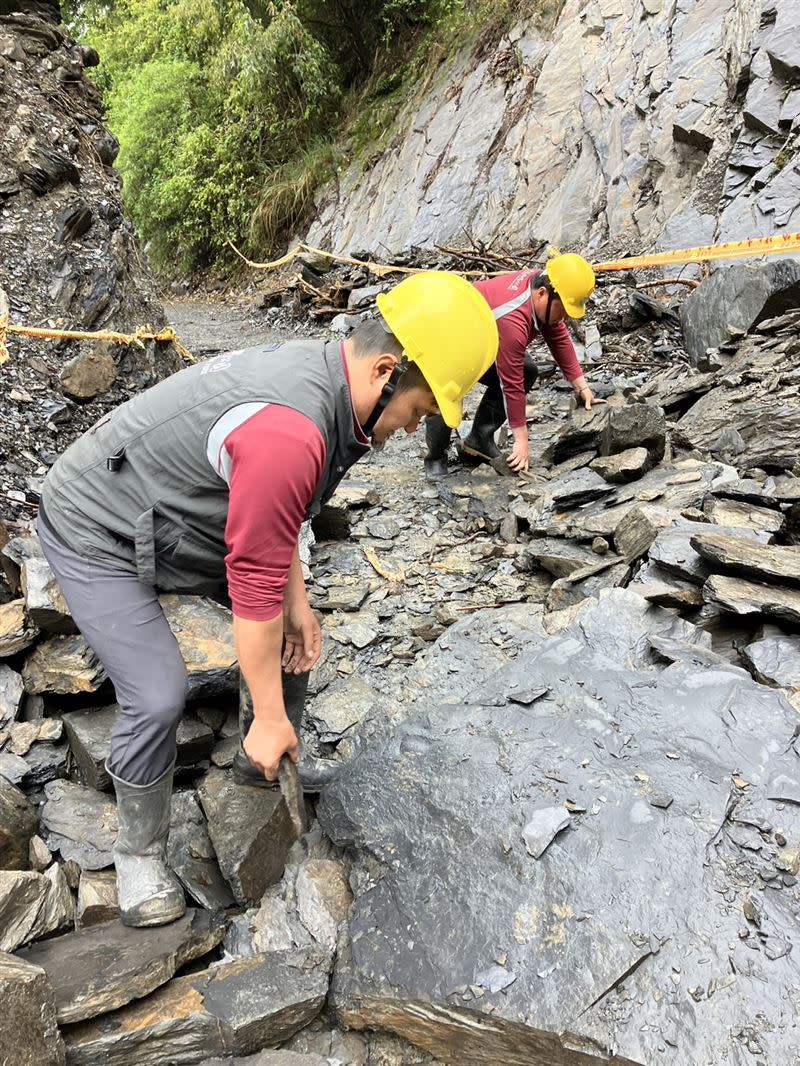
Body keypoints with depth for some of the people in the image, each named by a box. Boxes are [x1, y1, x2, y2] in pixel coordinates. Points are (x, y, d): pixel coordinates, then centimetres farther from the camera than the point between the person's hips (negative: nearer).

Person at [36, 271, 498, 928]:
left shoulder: (318, 371, -7)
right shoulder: (291, 436, -38)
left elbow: (272, 512, 5)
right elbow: (255, 588, -32)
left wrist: (296, 599, 1)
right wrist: (270, 717, -20)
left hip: (185, 523, 9)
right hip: (98, 536, -9)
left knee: (294, 626, 9)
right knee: (159, 698, -15)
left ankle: (271, 770, 30)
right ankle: (140, 851, 14)